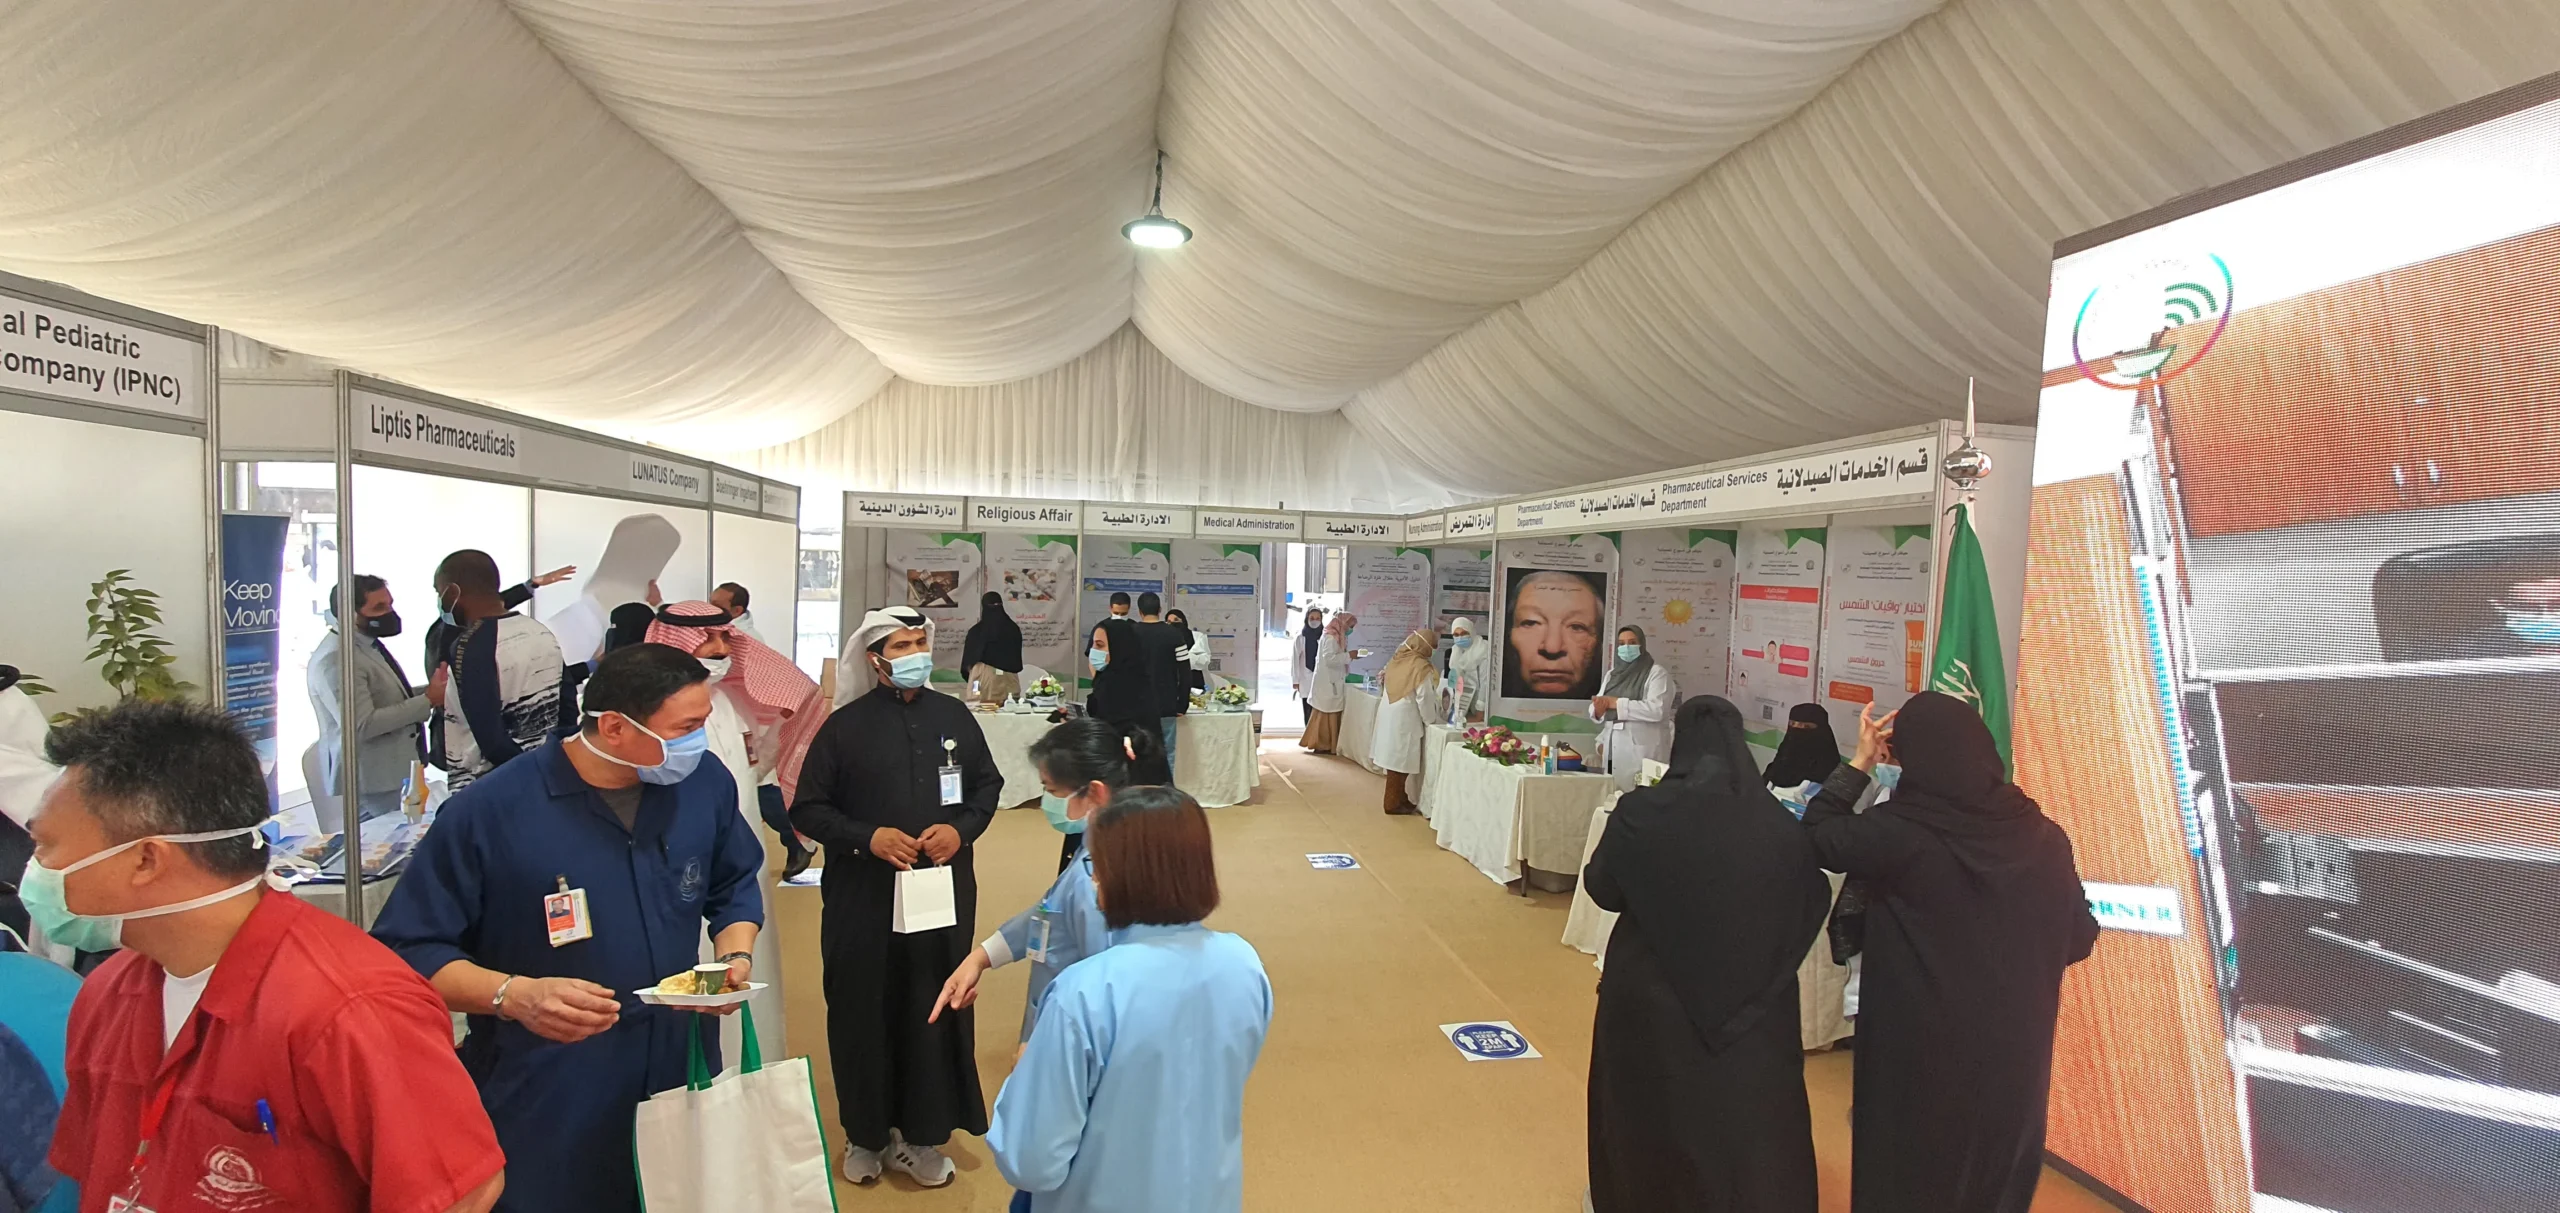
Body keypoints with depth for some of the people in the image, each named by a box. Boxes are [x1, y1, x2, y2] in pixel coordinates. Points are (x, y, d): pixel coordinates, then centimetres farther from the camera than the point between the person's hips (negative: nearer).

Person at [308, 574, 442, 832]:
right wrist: (428, 701, -23)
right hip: (371, 782, -9)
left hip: (396, 773, 10)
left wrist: (429, 692, 5)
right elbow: (361, 724, -26)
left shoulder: (369, 645, 12)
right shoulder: (334, 658, -19)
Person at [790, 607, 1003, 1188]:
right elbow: (807, 809, -2)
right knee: (865, 1013, 8)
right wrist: (866, 836, -16)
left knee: (937, 1011, 6)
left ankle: (923, 1133, 23)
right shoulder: (844, 725, -3)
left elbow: (988, 785, 12)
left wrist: (962, 828, -7)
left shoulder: (955, 717, 4)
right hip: (864, 899, -2)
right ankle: (866, 1133, 28)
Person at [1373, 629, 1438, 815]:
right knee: (1400, 763, 2)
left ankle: (1399, 798, 25)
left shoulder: (1397, 658, 7)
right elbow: (1424, 699, -14)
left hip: (1388, 712, 8)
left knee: (1395, 759, 16)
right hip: (1403, 718, -8)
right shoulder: (1421, 666, -15)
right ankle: (1394, 804, 8)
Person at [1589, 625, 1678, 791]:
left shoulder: (1657, 673, -2)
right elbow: (1596, 708, 13)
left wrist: (1616, 703, -15)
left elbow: (1657, 710, -17)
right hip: (1612, 750, 5)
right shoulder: (1613, 673, 17)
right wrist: (1598, 709, -12)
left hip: (1640, 753, -5)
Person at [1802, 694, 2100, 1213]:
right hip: (2014, 1050, 4)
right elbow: (2080, 938, 4)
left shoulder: (1897, 831, -20)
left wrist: (1859, 763, 2)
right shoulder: (2044, 838, -7)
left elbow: (1817, 834, -3)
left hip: (1920, 1050, -3)